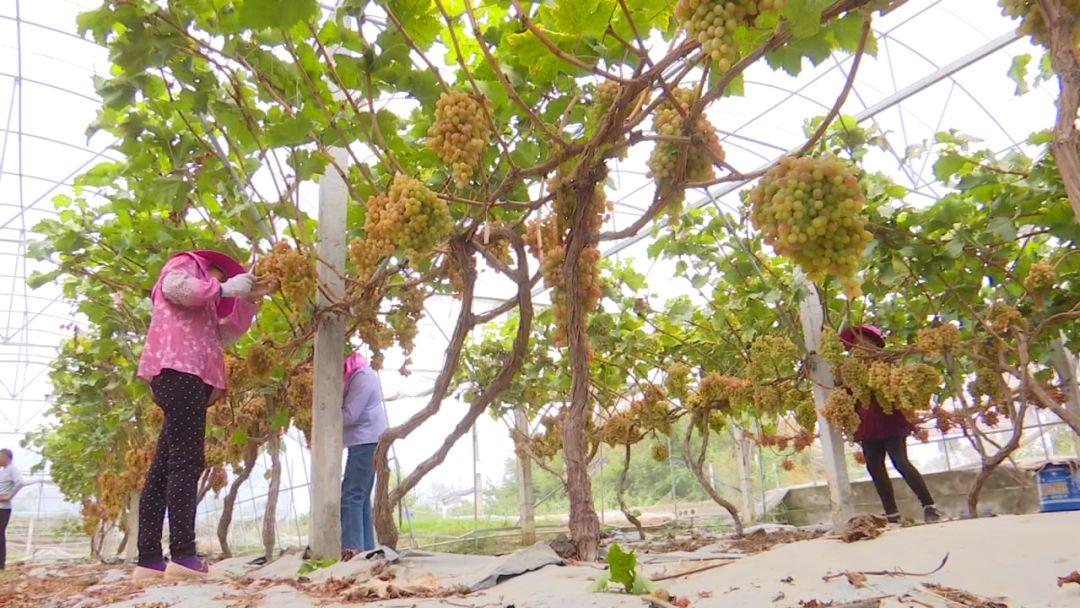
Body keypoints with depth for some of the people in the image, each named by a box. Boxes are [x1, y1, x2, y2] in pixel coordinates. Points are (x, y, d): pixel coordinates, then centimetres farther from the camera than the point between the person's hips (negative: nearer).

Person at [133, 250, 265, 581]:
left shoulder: (202, 304, 38)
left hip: (189, 375, 10)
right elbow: (175, 285, -12)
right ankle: (183, 555, -23)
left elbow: (223, 334, 33)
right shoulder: (185, 263, 11)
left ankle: (149, 560, 3)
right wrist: (224, 288, -5)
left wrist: (247, 300, 27)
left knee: (163, 469, 3)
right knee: (186, 461, -18)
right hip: (179, 370, -10)